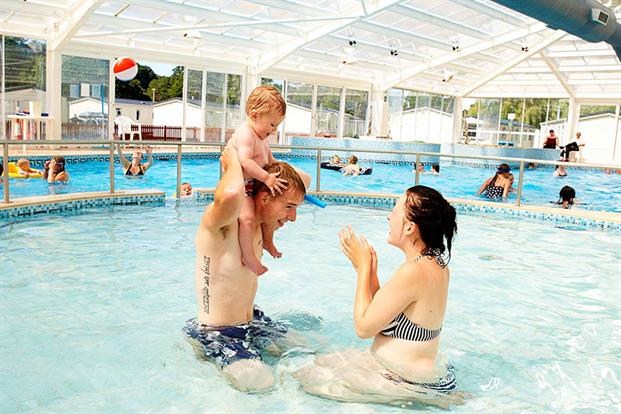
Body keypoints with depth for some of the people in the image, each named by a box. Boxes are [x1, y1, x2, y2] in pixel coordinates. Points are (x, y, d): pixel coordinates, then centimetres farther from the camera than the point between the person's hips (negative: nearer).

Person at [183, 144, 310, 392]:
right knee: (258, 383, -27)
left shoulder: (259, 221, -2)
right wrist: (232, 160, -32)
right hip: (216, 333, -8)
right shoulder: (221, 223, -27)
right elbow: (230, 194, -54)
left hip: (253, 322, 8)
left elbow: (305, 180, 10)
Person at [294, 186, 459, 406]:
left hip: (406, 382, -10)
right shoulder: (436, 264, 2)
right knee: (322, 362, 18)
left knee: (304, 376, -4)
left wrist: (363, 267, -14)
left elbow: (364, 327, -21)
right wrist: (370, 271, -2)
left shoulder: (413, 272, -28)